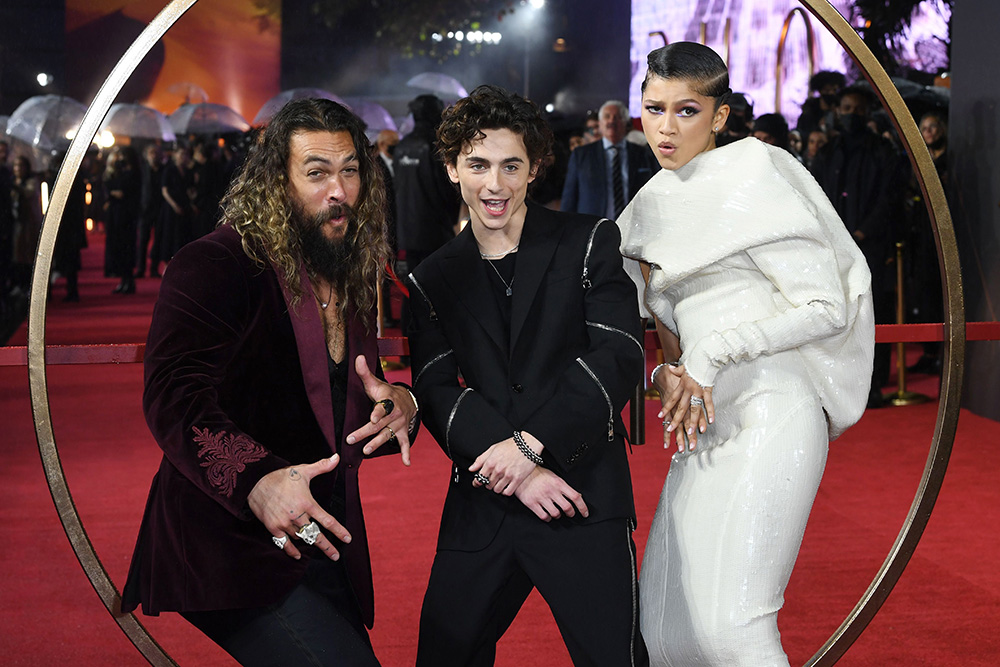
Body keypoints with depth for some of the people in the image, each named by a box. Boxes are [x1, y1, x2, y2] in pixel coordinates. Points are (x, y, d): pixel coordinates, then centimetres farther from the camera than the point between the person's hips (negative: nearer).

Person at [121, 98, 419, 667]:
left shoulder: (352, 283, 14)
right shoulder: (215, 266, -10)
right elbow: (173, 397, -22)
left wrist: (400, 408, -4)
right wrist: (256, 479, -38)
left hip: (326, 547, 8)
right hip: (231, 548, -8)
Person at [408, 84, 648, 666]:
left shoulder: (589, 243, 4)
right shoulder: (433, 280, 11)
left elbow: (619, 357, -7)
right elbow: (436, 390, 1)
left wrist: (531, 443, -16)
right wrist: (512, 472, -14)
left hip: (583, 492, -3)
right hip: (480, 503, 3)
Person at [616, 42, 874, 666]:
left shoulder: (752, 179, -4)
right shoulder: (653, 207, 18)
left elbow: (826, 307, -8)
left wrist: (713, 354, -11)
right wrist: (670, 376, 4)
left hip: (769, 415, -7)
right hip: (705, 430, 8)